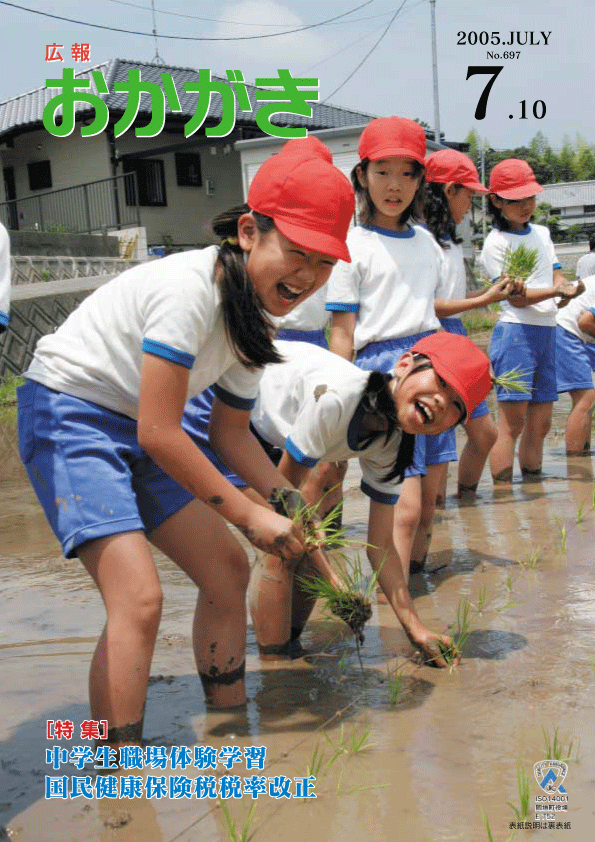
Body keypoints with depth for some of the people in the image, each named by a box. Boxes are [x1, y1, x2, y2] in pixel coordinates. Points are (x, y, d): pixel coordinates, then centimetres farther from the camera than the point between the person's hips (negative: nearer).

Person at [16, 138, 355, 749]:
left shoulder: (257, 315, 0)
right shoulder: (190, 287, -27)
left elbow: (230, 433, 8)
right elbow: (159, 433, -26)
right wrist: (251, 516, -19)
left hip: (134, 428, 9)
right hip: (68, 416, -8)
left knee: (227, 568, 7)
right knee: (139, 597, -19)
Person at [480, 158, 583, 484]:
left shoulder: (542, 233, 17)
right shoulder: (495, 243, -5)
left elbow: (556, 275, 12)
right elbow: (516, 297, -11)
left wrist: (567, 288, -11)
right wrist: (556, 290, -24)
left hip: (548, 332, 7)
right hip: (515, 332, -7)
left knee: (540, 423, 10)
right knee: (512, 422, -10)